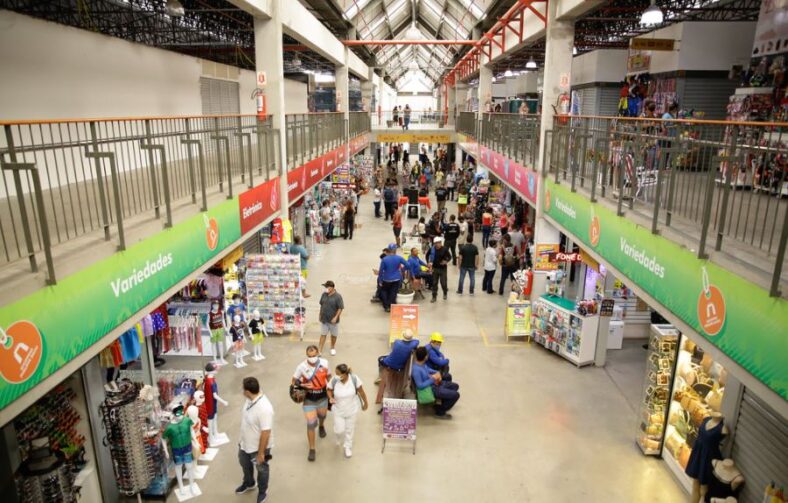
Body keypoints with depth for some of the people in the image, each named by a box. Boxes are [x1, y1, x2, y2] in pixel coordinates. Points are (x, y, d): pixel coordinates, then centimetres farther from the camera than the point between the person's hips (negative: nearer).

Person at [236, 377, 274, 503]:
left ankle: (262, 491, 48)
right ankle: (248, 483, 60)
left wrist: (261, 453, -22)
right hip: (245, 442, 8)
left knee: (261, 469, 20)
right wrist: (242, 438, 17)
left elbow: (266, 433, -31)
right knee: (244, 463, 31)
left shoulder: (264, 408, -40)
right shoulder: (250, 399, -13)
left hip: (258, 446, -8)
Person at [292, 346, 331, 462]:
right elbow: (294, 380, -7)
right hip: (309, 399, -2)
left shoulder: (325, 363, -16)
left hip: (322, 397, 3)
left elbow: (329, 377, 1)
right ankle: (312, 449, 14)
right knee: (311, 424, -4)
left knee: (322, 415, 28)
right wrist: (301, 385, -27)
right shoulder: (302, 366, -21)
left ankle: (321, 426, 64)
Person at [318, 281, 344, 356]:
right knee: (323, 334, 6)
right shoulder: (324, 294, -1)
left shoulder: (337, 296, -17)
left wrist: (336, 317, -19)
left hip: (333, 320, -3)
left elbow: (341, 308, -15)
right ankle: (320, 350, 10)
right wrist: (320, 314, 13)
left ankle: (333, 348, 36)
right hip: (324, 319, 3)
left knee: (334, 335, 15)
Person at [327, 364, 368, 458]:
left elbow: (361, 391, -10)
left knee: (349, 429, 18)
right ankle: (340, 437, 46)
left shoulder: (354, 379, -27)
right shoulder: (334, 380, -26)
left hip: (352, 409, 0)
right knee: (339, 430, 7)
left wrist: (365, 403, 3)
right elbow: (329, 390, -4)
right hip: (338, 410, 0)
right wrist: (330, 398, -25)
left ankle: (348, 447, 46)